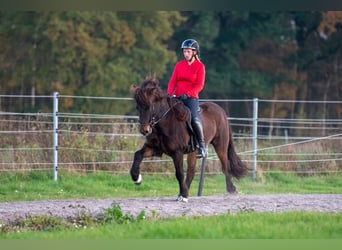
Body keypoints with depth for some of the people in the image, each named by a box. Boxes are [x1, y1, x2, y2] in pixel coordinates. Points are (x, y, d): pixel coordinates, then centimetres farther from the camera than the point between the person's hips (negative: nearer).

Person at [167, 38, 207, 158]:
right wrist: (170, 94, -8)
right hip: (177, 98, 5)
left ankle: (202, 145, -17)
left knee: (194, 118, -27)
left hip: (191, 98, -5)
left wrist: (187, 94, -20)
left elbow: (199, 85, -7)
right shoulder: (179, 65, 13)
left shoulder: (200, 66, 1)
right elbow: (172, 81, 10)